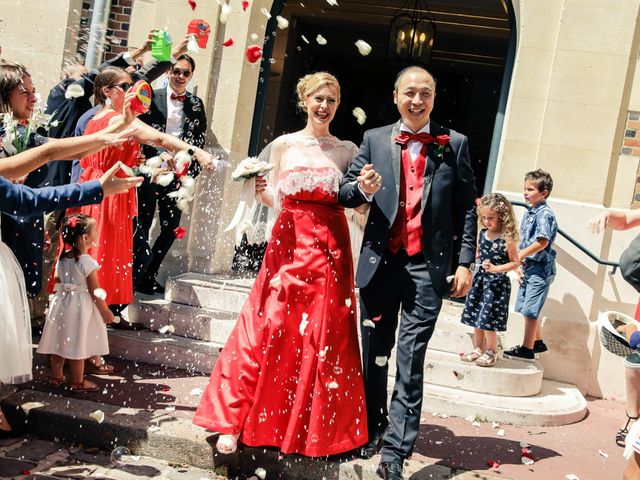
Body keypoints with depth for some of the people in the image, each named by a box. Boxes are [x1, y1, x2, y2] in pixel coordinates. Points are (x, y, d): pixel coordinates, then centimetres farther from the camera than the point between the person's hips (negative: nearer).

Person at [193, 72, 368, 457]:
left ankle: (316, 428, 16)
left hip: (331, 248, 1)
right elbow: (274, 201, 10)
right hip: (291, 244, -1)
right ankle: (234, 421, 5)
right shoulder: (284, 145, 7)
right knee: (268, 329, -5)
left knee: (325, 338, 2)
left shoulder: (347, 150, 9)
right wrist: (262, 190, -10)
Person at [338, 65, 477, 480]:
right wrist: (361, 188, -16)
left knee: (410, 361, -3)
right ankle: (372, 430, 29)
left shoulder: (455, 144, 6)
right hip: (380, 261, 2)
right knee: (374, 353, 12)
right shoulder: (375, 140, 10)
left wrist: (465, 262, -1)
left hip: (428, 266, -2)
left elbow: (467, 207, 5)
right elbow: (345, 193, 7)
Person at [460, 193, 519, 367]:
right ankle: (478, 349, 28)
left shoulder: (507, 239, -14)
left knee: (488, 320, -3)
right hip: (480, 279, 7)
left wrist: (495, 269, -20)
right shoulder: (482, 234, 4)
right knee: (476, 317, 12)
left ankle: (491, 352, 15)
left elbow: (515, 263, -10)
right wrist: (473, 257, 0)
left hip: (497, 283, -6)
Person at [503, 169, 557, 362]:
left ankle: (527, 349, 2)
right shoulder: (529, 212, 12)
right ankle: (538, 342, 29)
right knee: (526, 308, 15)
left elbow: (542, 242, -22)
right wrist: (521, 261, 10)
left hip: (540, 268, -9)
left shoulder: (544, 214, -14)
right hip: (528, 266, 9)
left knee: (529, 310, -6)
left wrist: (521, 255, -21)